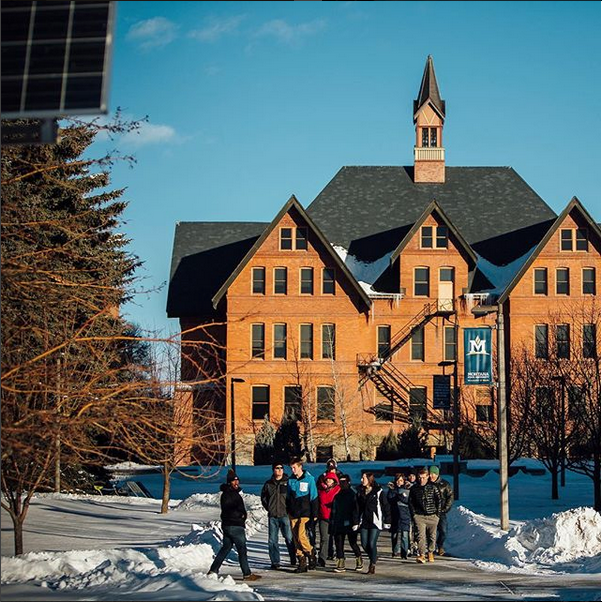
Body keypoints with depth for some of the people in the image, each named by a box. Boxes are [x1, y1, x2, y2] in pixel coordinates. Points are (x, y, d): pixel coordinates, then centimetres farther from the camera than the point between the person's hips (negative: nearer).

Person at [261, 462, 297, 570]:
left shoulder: (288, 482, 0)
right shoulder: (268, 484, 9)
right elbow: (263, 498, 22)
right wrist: (269, 508, 11)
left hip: (285, 515, -3)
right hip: (272, 516, 3)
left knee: (289, 538, -3)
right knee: (272, 540, 3)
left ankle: (294, 560, 9)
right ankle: (275, 562, 8)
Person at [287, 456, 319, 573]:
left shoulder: (309, 479, -5)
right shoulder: (290, 480, 7)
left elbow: (314, 498, -3)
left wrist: (314, 514, -5)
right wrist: (287, 511, 11)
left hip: (305, 513, -5)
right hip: (293, 514, 5)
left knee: (301, 536, -17)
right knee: (296, 539, 3)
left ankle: (311, 554, 6)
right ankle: (301, 562, 9)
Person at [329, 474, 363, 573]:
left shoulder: (352, 494, -3)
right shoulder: (338, 495, 14)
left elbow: (356, 510, -7)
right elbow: (333, 509, 18)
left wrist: (355, 522, -15)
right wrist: (332, 522, 15)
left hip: (349, 524, -5)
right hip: (338, 524, 5)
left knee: (353, 543, 1)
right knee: (338, 544, 0)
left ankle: (359, 560, 24)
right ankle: (340, 565, 2)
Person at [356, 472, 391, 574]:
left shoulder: (379, 492, -4)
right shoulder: (360, 492, 11)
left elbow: (386, 507, -3)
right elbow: (358, 507, 15)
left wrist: (387, 521, -5)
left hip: (375, 522, -5)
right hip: (364, 522, 5)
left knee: (372, 543, -11)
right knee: (364, 544, 1)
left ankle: (373, 565, 1)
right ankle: (374, 556, 28)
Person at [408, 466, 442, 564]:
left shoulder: (433, 487, 2)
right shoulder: (414, 488, 6)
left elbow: (438, 501, 6)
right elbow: (411, 502, 13)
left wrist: (437, 514, 1)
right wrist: (413, 514, 5)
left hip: (432, 516, 0)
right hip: (419, 516, 0)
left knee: (432, 536, 8)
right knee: (421, 535, -13)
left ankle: (431, 553, 26)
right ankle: (421, 555, -19)